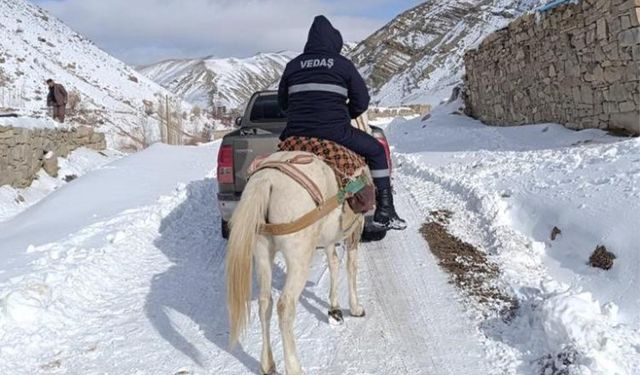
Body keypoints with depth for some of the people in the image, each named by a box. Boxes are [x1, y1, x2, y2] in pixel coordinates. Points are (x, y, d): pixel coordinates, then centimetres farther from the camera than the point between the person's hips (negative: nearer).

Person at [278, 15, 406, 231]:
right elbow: (362, 102, 4)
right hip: (335, 132, -3)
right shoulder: (343, 65, 3)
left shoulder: (293, 65, 13)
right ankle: (385, 213, 14)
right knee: (376, 151, 17)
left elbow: (282, 102, 20)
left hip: (296, 134, 4)